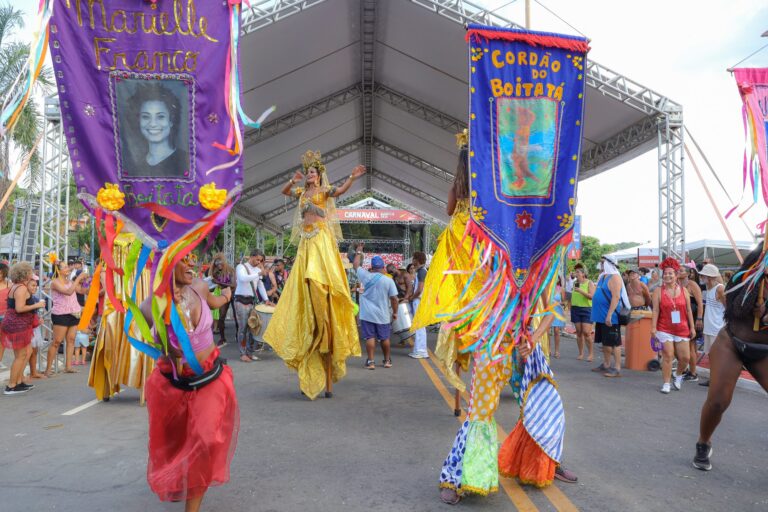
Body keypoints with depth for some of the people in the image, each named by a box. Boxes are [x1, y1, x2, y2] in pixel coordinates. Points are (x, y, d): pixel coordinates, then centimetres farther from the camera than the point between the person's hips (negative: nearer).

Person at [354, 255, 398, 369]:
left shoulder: (366, 276, -4)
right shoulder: (388, 280, -7)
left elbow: (355, 264, 11)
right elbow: (394, 298, -6)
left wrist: (359, 253, 26)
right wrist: (395, 312, 6)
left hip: (367, 314, 0)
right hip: (383, 315, 0)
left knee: (370, 337, 2)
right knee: (384, 338, 13)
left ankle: (370, 361, -1)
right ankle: (387, 360, 25)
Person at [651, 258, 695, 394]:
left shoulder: (684, 290, 4)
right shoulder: (658, 291, -2)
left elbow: (689, 310, 7)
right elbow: (655, 311, -6)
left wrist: (692, 327, 6)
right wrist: (653, 327, -12)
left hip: (682, 329, 3)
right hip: (665, 329, -2)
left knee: (684, 357, 4)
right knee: (667, 356, -4)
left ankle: (679, 375, 34)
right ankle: (666, 383, 6)